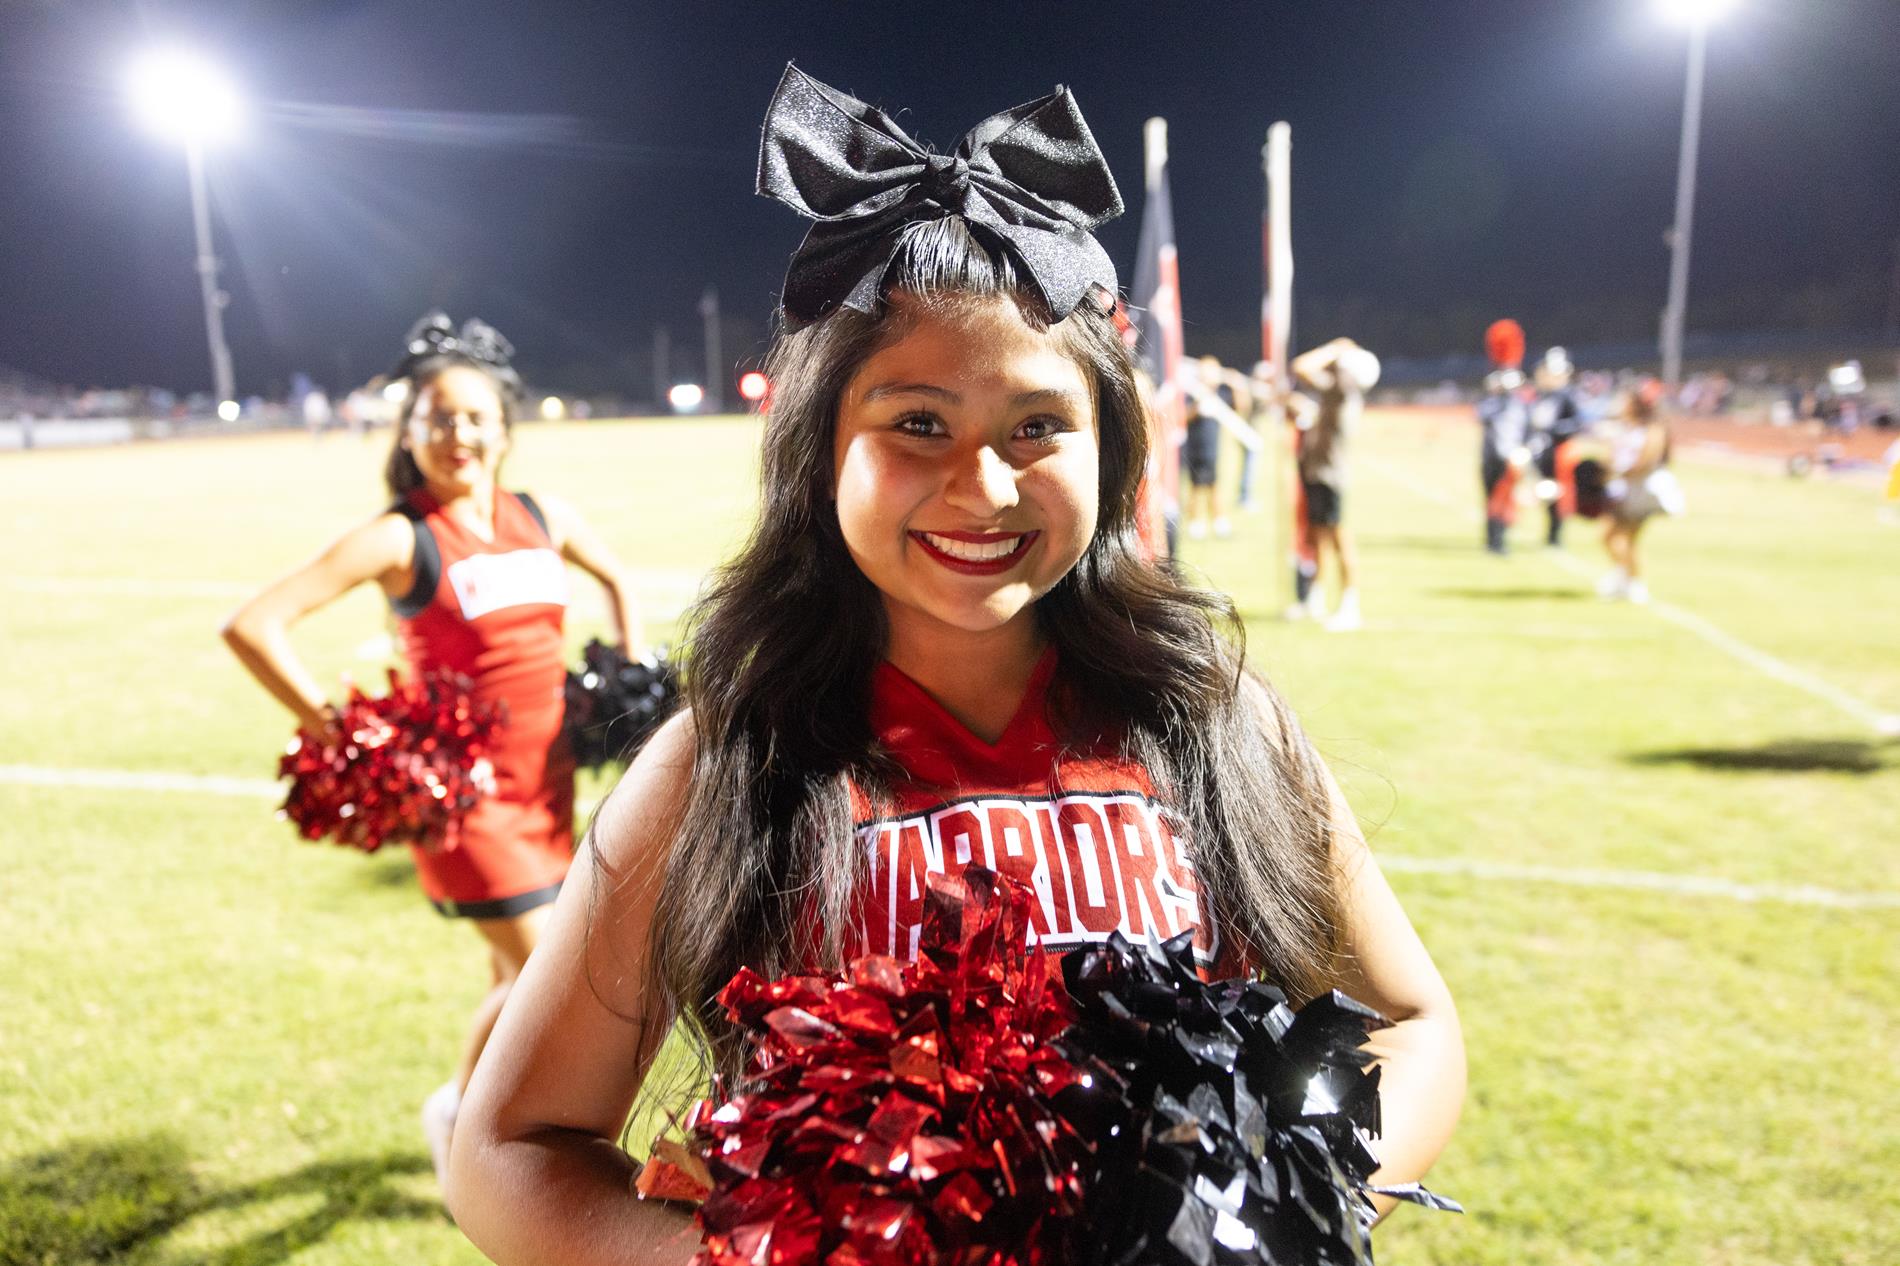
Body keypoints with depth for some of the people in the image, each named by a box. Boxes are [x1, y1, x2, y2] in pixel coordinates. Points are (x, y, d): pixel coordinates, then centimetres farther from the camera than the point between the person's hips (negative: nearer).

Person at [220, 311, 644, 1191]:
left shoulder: (543, 518, 2)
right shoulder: (400, 539, -14)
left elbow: (615, 580, 22)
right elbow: (254, 625, -19)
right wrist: (341, 737, -21)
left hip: (547, 781, 6)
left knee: (519, 969, 18)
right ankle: (454, 1110, 24)